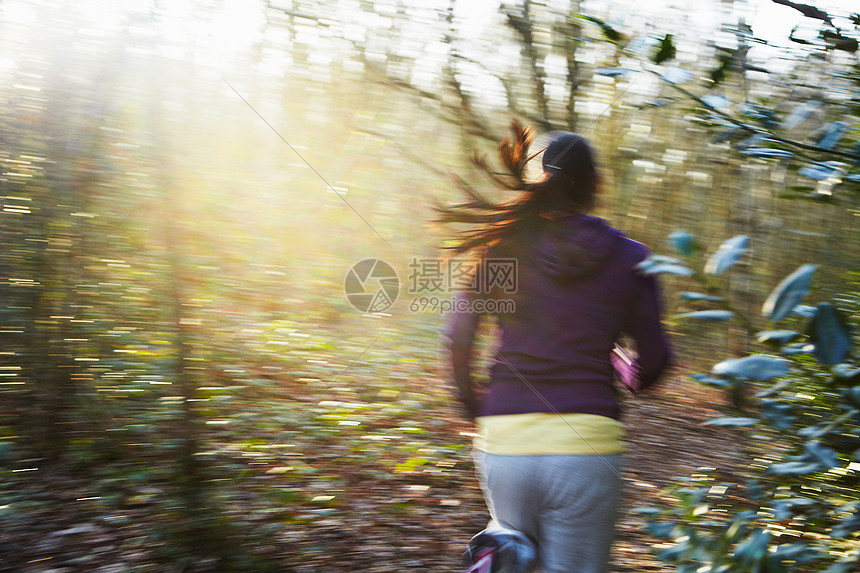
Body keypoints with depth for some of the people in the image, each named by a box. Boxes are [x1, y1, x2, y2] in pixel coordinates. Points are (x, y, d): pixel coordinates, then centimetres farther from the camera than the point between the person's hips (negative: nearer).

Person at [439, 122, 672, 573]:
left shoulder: (503, 243, 3)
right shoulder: (629, 258, 2)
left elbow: (459, 337, 1)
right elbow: (652, 363, 4)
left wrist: (471, 402, 18)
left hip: (504, 439, 2)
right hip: (586, 443, -2)